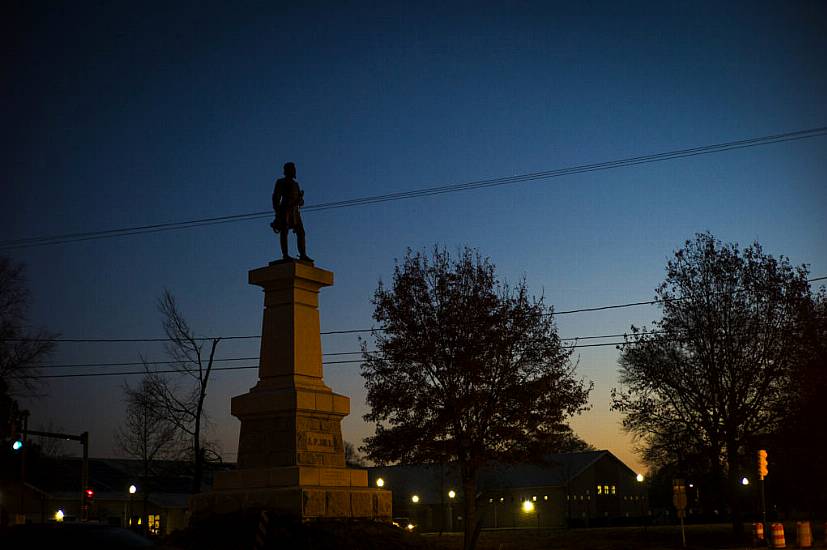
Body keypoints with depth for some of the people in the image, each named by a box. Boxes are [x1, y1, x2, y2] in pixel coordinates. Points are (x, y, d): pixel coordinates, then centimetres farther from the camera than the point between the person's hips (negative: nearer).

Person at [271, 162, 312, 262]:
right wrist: (277, 211, -12)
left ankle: (303, 255, -6)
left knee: (301, 232, -3)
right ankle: (285, 255, -17)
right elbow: (276, 197, -1)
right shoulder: (280, 182, 8)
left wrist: (301, 197, -3)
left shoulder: (295, 184, 24)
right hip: (285, 209, -6)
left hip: (295, 211, 6)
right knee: (284, 231, -11)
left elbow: (300, 201, 21)